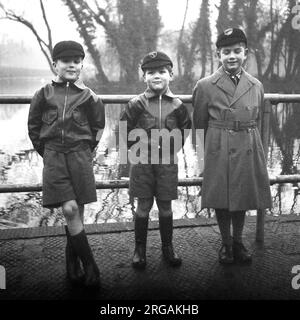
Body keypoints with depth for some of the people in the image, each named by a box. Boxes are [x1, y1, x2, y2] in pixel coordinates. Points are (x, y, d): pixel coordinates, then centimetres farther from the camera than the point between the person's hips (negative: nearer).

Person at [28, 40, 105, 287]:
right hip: (53, 157, 0)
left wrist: (85, 151, 11)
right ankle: (90, 265, 1)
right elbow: (33, 127, 12)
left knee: (77, 212, 4)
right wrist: (47, 152, 9)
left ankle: (73, 264, 22)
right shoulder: (44, 94, 4)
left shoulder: (88, 96, 3)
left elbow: (97, 128, 15)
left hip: (80, 156, 1)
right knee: (69, 209, -11)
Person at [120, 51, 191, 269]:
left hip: (168, 163, 1)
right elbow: (124, 130, 4)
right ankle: (140, 248, 21)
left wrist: (172, 147, 6)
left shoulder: (177, 106, 0)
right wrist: (138, 147, 1)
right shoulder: (137, 104, -5)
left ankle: (168, 247, 27)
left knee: (165, 206, 10)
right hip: (142, 163, -1)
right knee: (144, 206, 5)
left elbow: (186, 130, 13)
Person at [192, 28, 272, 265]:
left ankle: (238, 241, 34)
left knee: (243, 199, 13)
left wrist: (246, 139, 13)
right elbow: (199, 125, 2)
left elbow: (255, 121, 14)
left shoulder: (257, 86, 4)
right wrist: (209, 152, 4)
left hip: (248, 151, 3)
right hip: (218, 153, -2)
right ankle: (226, 243, 29)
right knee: (221, 200, 8)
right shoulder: (205, 86, -4)